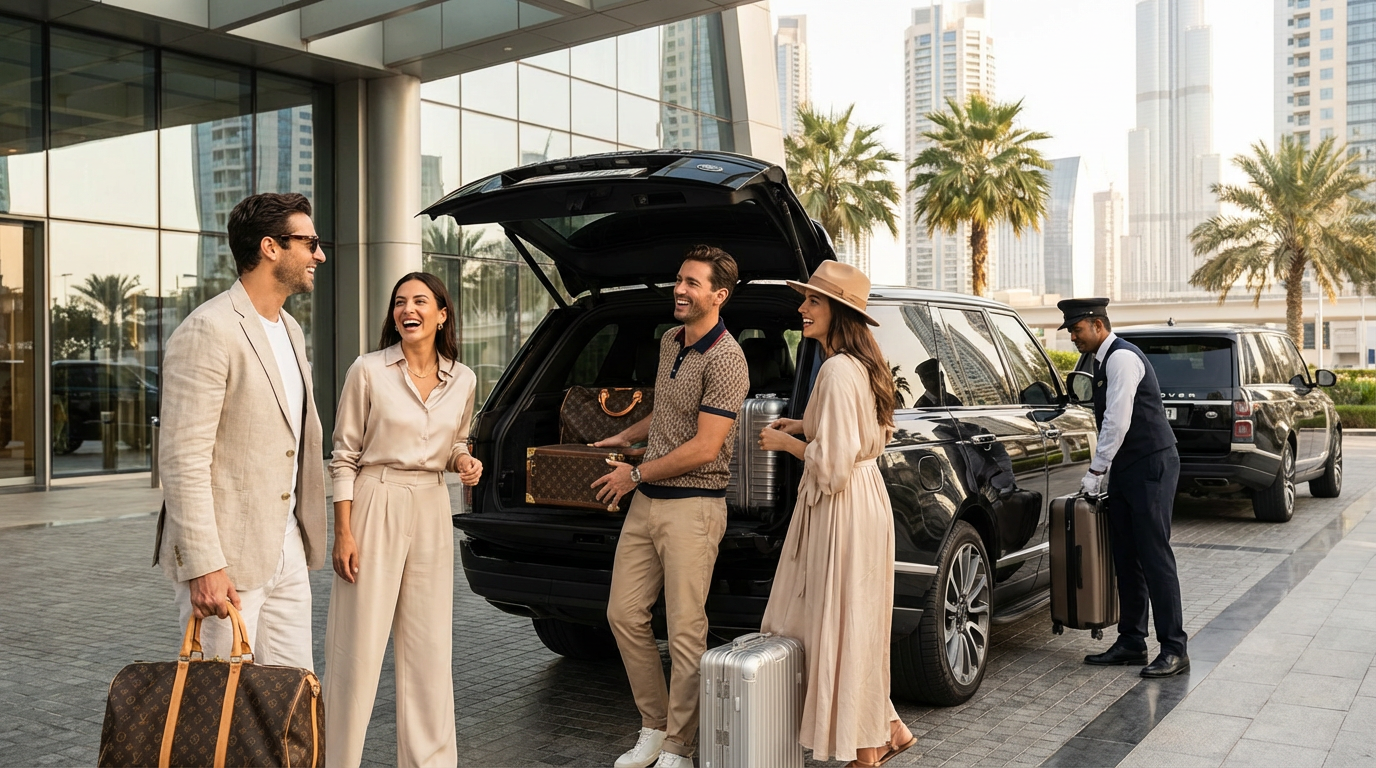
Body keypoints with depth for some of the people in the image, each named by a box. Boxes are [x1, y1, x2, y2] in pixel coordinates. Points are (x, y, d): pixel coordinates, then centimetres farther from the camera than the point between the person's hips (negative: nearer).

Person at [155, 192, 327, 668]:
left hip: (287, 551, 8)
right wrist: (203, 567, -22)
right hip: (227, 557, -8)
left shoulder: (290, 330, 14)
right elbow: (184, 460, -19)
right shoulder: (209, 331, -15)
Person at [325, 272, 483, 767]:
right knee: (360, 647, 0)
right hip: (375, 508, -4)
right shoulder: (368, 371, -6)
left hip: (431, 513, 4)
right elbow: (344, 456, -4)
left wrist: (465, 463, -3)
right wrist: (343, 533, -9)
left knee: (430, 649, 9)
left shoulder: (463, 380, 5)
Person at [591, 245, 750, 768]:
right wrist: (626, 437, 27)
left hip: (692, 508, -9)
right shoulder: (669, 341, 12)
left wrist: (635, 474, -11)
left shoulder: (724, 360, -16)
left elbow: (704, 447, -19)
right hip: (645, 503, 9)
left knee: (685, 631, -3)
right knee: (624, 614, 10)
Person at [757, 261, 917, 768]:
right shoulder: (861, 365, 12)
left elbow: (831, 463, -23)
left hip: (843, 510, -11)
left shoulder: (838, 371, -20)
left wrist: (785, 442, -7)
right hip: (861, 496, 11)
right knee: (851, 626, 19)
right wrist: (805, 427, 15)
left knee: (842, 626, 1)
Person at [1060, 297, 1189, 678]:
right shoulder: (1103, 361, 16)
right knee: (1126, 558, 11)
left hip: (1151, 466, -10)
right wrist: (1102, 470, 14)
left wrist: (1097, 471, -15)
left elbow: (1118, 421, -20)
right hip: (1126, 469, 10)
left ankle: (1174, 650, -1)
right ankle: (1131, 642, 18)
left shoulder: (1122, 358, -14)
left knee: (1155, 557, -7)